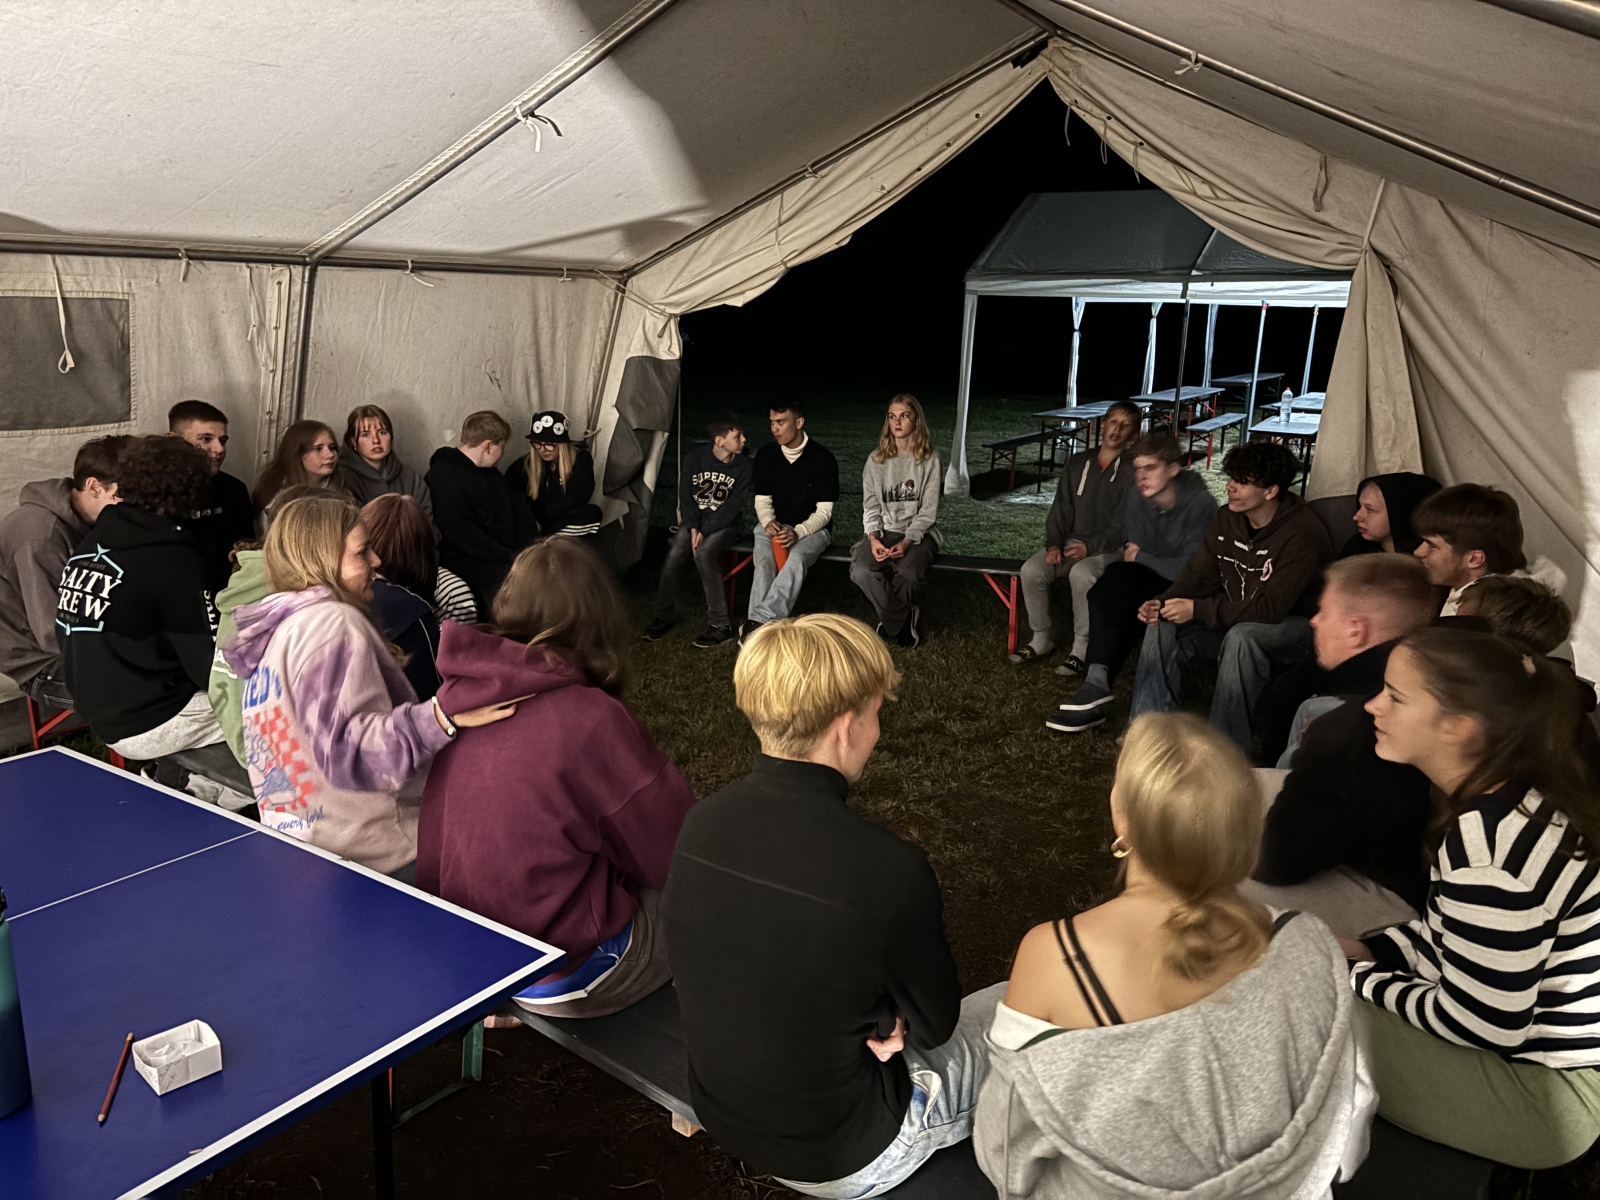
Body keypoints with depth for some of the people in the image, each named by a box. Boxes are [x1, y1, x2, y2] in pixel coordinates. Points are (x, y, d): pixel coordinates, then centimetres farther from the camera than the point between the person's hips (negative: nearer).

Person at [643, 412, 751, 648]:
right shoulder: (697, 457, -2)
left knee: (703, 554, -32)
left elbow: (732, 506, -13)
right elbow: (685, 494, 0)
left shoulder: (744, 466, -8)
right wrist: (693, 528, -12)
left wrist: (705, 532, -20)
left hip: (723, 524, -2)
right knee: (675, 555, -24)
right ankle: (664, 616, -5)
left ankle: (720, 625, -27)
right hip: (694, 520, 3)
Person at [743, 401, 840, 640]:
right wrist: (768, 522, -18)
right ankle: (756, 622, -45)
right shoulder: (766, 455, 1)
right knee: (763, 561, -30)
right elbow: (762, 500, 6)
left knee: (796, 560, -36)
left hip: (812, 528, -3)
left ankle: (759, 621, -49)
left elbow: (824, 510, -10)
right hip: (773, 525, 3)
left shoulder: (823, 458, -9)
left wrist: (797, 532, -27)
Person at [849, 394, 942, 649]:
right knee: (861, 571, -30)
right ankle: (905, 619, -6)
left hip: (919, 533, -2)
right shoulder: (875, 460, 6)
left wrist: (906, 542, -20)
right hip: (883, 531, 2)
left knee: (908, 573, -35)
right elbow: (870, 507, 4)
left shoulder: (930, 458, -1)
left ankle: (892, 620, -1)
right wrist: (873, 539, -16)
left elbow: (928, 511, -5)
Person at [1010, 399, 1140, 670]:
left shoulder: (1133, 470, -4)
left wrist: (1090, 547, -20)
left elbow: (1124, 523, -10)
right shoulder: (1078, 463, 11)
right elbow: (1061, 508, 10)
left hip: (1111, 547, -4)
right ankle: (1042, 640, -7)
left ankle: (1082, 648, -22)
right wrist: (1054, 543, -6)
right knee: (1031, 570, -22)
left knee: (1081, 574, -37)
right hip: (1072, 541, 5)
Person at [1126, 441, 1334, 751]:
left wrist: (1198, 610, -35)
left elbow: (1270, 608, -30)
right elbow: (1198, 574, 0)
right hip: (1237, 618, 7)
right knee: (1164, 626, -15)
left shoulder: (1302, 533, -25)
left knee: (1241, 637, -38)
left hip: (1294, 625, -7)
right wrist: (1163, 602, -21)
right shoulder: (1226, 518, -2)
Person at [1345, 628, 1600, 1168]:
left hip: (1547, 1093, -9)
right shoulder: (1522, 796, 0)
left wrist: (1360, 978, -11)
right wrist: (1368, 950, 2)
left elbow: (1478, 1024, -24)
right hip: (1547, 1044, 9)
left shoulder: (1485, 845, -31)